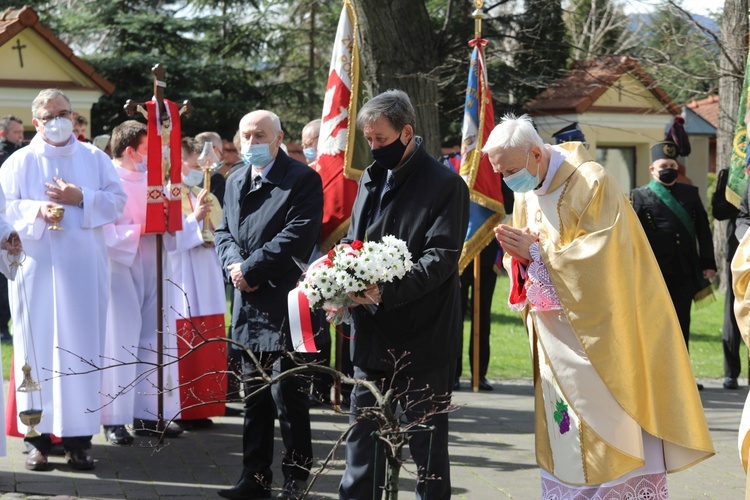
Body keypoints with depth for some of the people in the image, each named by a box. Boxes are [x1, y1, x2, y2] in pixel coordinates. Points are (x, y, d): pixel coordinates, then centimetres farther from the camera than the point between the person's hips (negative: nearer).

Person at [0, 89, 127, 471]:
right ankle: (39, 437, 0)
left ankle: (78, 437, 2)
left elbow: (117, 201, 5)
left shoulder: (95, 159, 11)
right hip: (37, 268, -1)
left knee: (82, 348, -1)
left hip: (83, 270, 1)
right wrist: (37, 211, -17)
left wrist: (82, 199, -9)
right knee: (38, 347, -3)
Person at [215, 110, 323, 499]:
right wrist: (234, 265, -6)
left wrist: (250, 268, -15)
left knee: (288, 397, -4)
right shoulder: (235, 182, 16)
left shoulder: (303, 180, -7)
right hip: (249, 305, 7)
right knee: (254, 397, 10)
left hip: (286, 302, -7)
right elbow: (224, 232, 16)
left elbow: (299, 235, -16)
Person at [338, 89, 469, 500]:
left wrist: (386, 291, -28)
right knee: (363, 435, 10)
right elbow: (354, 243, 18)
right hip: (372, 335, 7)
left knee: (426, 441, 2)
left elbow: (441, 257, -17)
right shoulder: (371, 180, 13)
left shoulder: (445, 185, -9)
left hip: (422, 337, -7)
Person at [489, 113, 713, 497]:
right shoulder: (525, 192, 8)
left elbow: (602, 258, -21)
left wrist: (537, 253, -21)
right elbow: (523, 268, 13)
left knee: (608, 434, -4)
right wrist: (520, 256, -11)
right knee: (562, 434, 7)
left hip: (597, 332, -7)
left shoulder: (591, 183, -15)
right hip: (556, 338, 7)